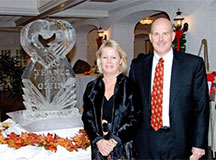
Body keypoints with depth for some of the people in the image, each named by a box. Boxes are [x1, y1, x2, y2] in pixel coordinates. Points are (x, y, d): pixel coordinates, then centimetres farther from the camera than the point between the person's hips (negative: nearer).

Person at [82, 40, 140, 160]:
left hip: (122, 148, -2)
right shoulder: (92, 88, 8)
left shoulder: (130, 86, -2)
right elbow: (87, 118, 6)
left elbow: (134, 119, -5)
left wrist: (114, 140, -13)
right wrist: (98, 140, -9)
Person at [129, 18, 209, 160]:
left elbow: (202, 106, -3)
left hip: (178, 142, -1)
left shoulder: (194, 64, -4)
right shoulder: (138, 65, 4)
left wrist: (199, 143, -6)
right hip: (145, 143, 2)